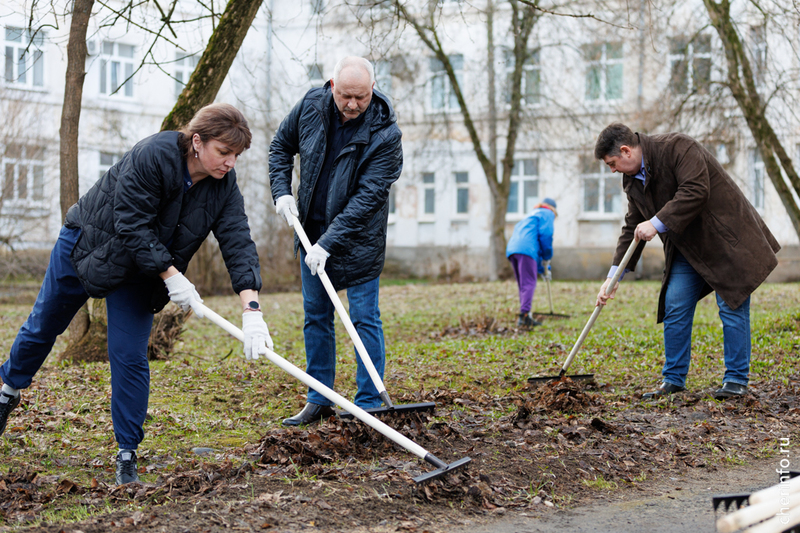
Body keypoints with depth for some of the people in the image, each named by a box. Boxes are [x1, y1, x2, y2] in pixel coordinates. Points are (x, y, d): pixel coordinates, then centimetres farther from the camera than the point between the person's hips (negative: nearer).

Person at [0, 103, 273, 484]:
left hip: (139, 274, 3)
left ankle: (127, 455, 5)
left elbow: (238, 243, -22)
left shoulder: (224, 187, -16)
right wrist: (173, 277, -32)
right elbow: (133, 226, -30)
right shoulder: (152, 156, -32)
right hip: (86, 244, -3)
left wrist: (251, 309, -33)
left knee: (130, 359, -6)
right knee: (44, 326, 16)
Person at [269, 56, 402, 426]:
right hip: (312, 229, 5)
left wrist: (328, 242, -28)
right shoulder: (311, 105, -8)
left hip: (359, 237, -5)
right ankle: (319, 400, 20)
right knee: (315, 316, 11)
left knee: (364, 319, -4)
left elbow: (369, 195, -24)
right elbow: (281, 144, 10)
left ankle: (368, 405, 3)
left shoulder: (385, 133, -22)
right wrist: (281, 191, -3)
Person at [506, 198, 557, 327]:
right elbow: (545, 235, -3)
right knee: (529, 283, -13)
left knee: (523, 285, 12)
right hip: (526, 250, -8)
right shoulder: (547, 214, 14)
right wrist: (547, 258, 7)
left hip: (511, 249, 8)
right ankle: (524, 315, -27)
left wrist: (542, 269, 35)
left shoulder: (530, 216, 38)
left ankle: (527, 317, 10)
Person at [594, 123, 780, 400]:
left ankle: (736, 380, 1)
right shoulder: (633, 180, 7)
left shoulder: (677, 147, -19)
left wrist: (657, 223, -28)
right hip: (687, 248, 8)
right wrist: (614, 276, 7)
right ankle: (673, 380, 8)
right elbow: (632, 227, 12)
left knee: (732, 307, -6)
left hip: (725, 240, -8)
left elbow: (695, 192, -30)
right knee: (675, 307, 1)